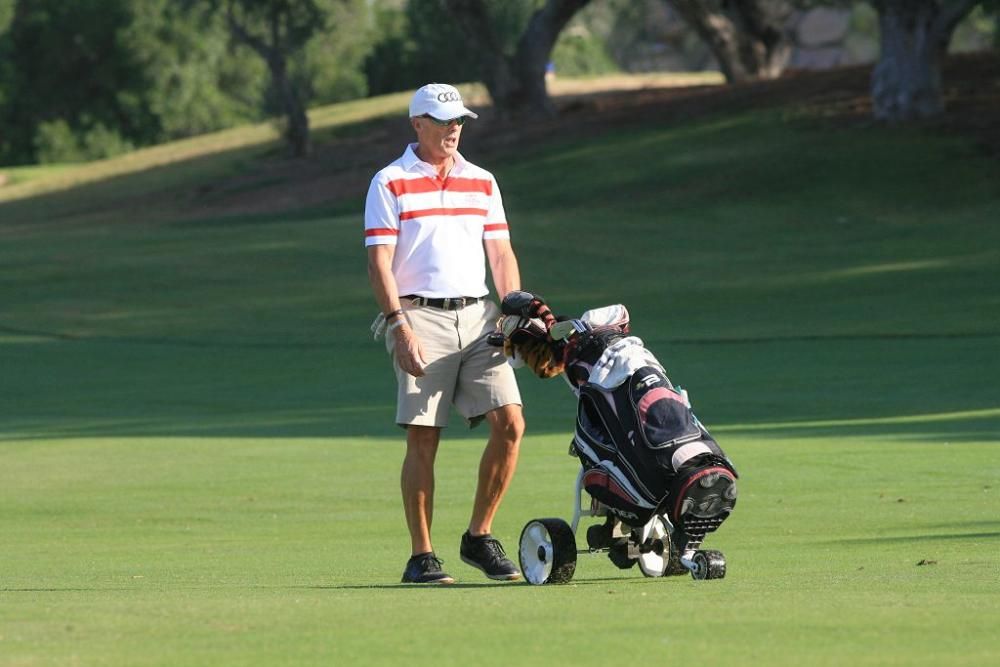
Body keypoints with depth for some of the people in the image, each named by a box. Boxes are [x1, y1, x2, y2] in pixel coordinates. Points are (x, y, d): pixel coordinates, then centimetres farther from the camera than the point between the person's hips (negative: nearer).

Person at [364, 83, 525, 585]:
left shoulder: (481, 181, 16)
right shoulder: (390, 183, 1)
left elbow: (500, 253, 17)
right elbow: (379, 262, -4)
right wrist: (400, 326, -15)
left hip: (478, 316, 4)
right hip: (420, 317, -4)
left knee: (509, 423, -7)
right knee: (422, 438, -6)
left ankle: (479, 537, 7)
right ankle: (421, 557, -1)